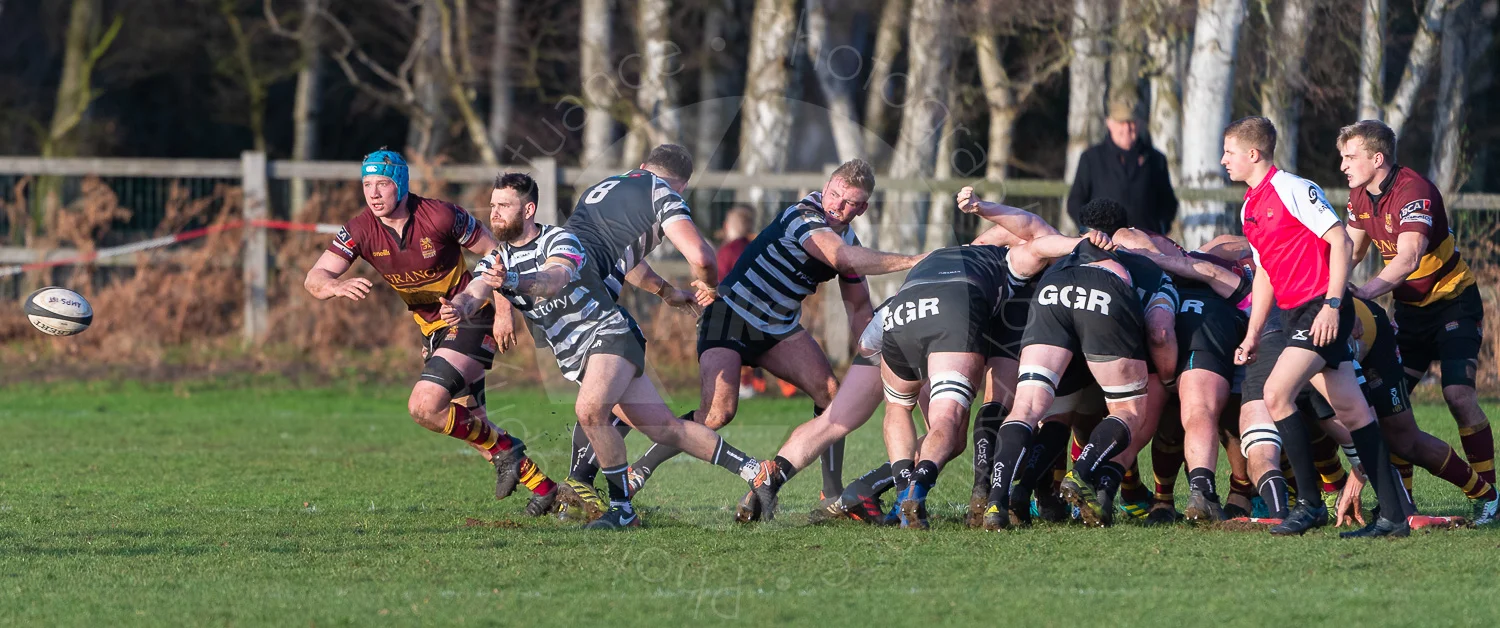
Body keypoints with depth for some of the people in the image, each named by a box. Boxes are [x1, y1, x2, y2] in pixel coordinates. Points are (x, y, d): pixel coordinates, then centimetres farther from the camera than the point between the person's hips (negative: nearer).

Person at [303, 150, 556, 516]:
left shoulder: (440, 217, -21)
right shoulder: (361, 231, -10)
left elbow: (495, 254, -8)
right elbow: (314, 279, -18)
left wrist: (504, 311, -12)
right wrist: (338, 287, -41)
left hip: (472, 319, -7)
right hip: (432, 331, 7)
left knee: (424, 407, -23)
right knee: (469, 422, 13)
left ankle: (503, 449, -1)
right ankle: (544, 489, 29)